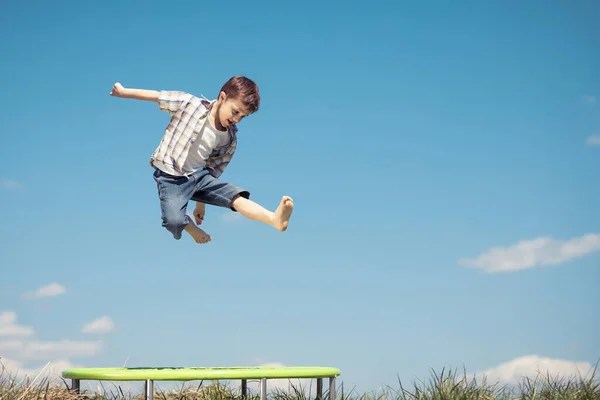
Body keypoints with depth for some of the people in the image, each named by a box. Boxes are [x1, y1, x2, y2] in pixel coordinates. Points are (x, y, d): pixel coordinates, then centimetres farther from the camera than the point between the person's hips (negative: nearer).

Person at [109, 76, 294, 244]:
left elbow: (213, 169, 10)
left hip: (199, 175, 4)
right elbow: (156, 96, -7)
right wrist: (122, 92, 3)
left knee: (236, 196, -18)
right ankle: (191, 227, 9)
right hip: (171, 177, -4)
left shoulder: (229, 138, -1)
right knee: (174, 222, -26)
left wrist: (201, 202, 16)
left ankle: (275, 219, -36)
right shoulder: (191, 104, -16)